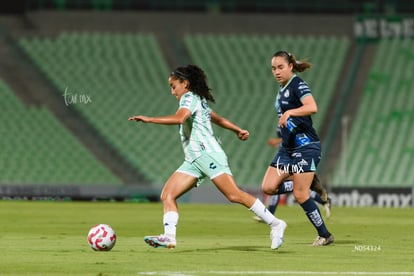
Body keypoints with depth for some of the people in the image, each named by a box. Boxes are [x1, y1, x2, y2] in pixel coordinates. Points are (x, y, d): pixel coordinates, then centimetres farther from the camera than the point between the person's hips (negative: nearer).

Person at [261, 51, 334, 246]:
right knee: (268, 188, -4)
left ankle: (325, 235, 2)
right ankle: (310, 187, 13)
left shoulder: (298, 85, -13)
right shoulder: (282, 90, 14)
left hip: (305, 146, -9)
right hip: (287, 148, 9)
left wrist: (289, 112, -41)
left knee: (300, 195, -11)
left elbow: (312, 107, -31)